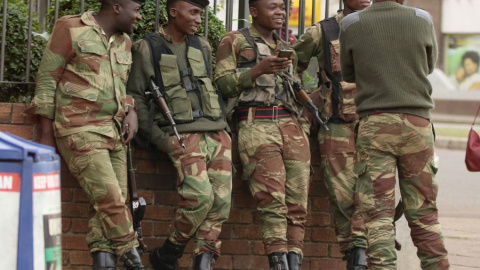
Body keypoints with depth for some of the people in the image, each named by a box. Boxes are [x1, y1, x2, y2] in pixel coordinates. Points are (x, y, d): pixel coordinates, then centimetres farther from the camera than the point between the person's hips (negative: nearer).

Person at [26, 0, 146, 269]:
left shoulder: (124, 42, 14)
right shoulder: (72, 30, -5)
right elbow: (47, 78, -4)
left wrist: (131, 110, 2)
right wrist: (47, 134, -6)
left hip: (114, 132, 7)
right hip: (80, 132, -7)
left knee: (112, 204, 0)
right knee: (111, 199, -14)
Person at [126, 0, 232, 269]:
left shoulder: (202, 46, 18)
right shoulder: (148, 48, 2)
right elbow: (136, 97, 0)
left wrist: (224, 123, 10)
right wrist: (158, 138, -9)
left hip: (216, 131, 6)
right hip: (183, 134, -6)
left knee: (221, 199, -8)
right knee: (200, 196, -22)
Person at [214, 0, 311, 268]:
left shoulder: (286, 49, 25)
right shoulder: (234, 41, 9)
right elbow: (223, 83, -1)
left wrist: (304, 134, 17)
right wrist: (259, 70, -15)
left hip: (291, 123, 5)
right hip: (256, 125, -5)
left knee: (298, 200, -7)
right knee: (272, 198, -19)